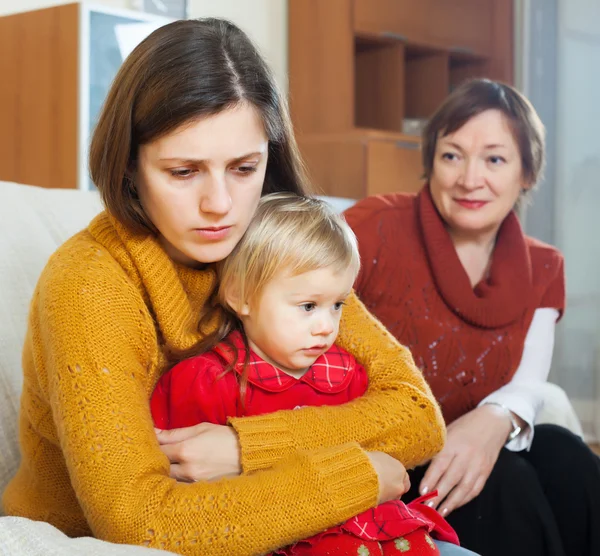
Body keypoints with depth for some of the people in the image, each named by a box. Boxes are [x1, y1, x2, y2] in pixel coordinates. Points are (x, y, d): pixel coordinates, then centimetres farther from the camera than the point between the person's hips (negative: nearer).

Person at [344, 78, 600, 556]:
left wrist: (497, 420, -31)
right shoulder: (377, 229, -14)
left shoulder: (542, 270, 5)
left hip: (462, 458, 5)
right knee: (502, 482, -29)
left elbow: (527, 385, -7)